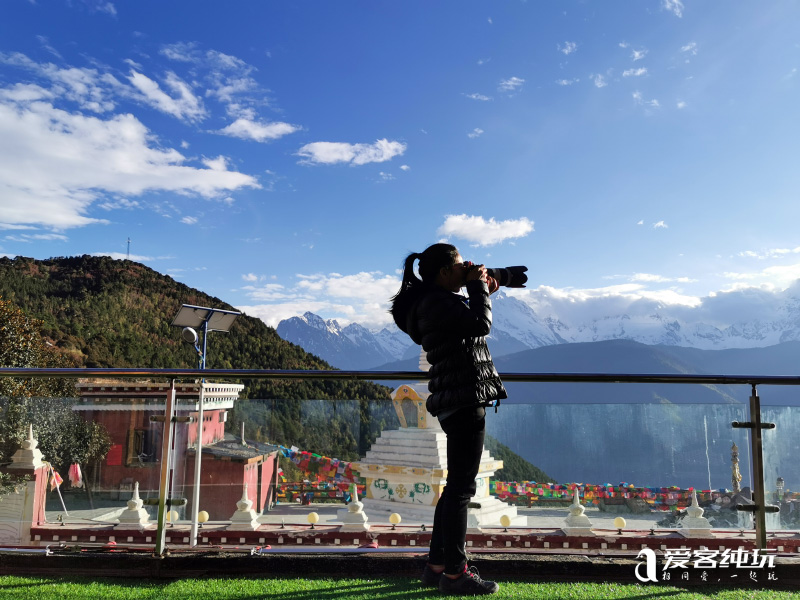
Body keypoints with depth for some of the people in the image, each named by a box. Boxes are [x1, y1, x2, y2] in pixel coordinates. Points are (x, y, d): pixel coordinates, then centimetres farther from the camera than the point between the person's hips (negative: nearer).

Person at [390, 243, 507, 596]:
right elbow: (481, 324, -21)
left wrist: (482, 294, 14)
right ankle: (455, 573, 7)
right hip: (464, 401, -11)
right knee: (461, 487, -4)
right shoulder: (437, 301, -13)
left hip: (458, 401, 11)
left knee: (456, 485, 15)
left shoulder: (437, 301, 17)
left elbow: (471, 327, 25)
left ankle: (436, 566, 24)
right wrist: (478, 287, -6)